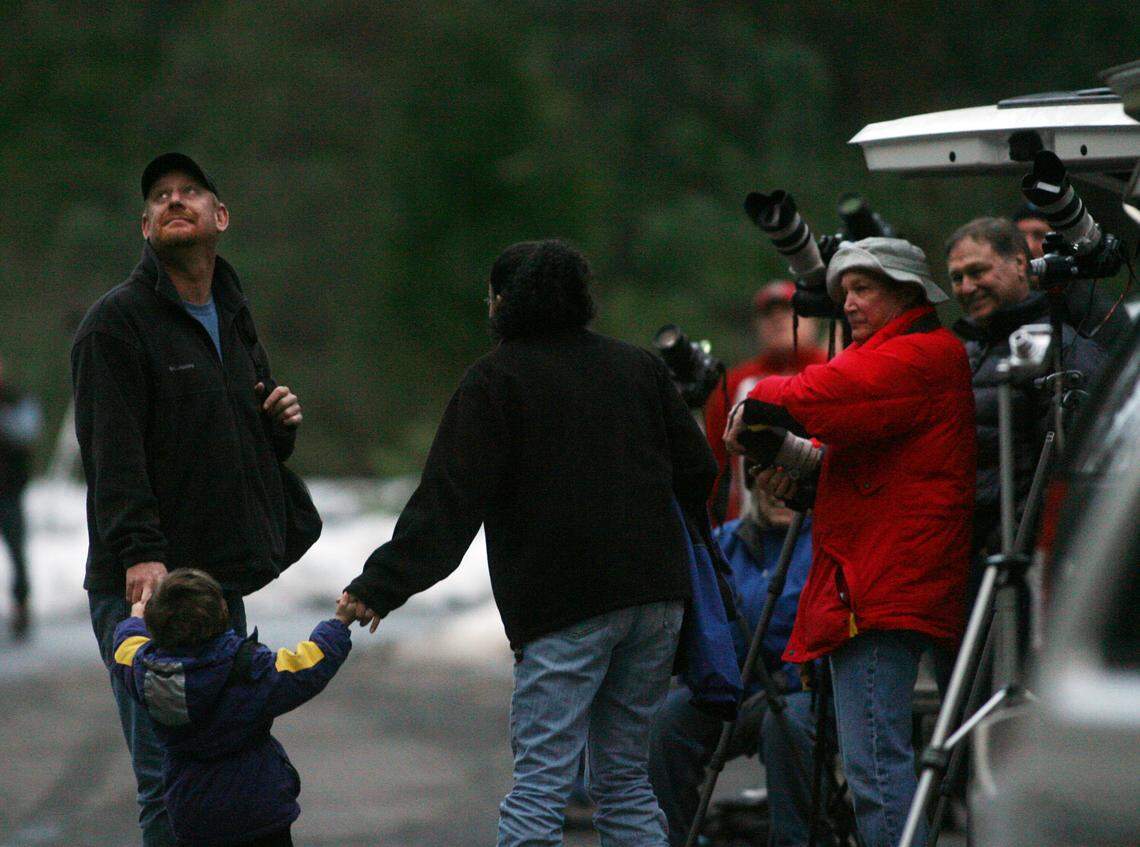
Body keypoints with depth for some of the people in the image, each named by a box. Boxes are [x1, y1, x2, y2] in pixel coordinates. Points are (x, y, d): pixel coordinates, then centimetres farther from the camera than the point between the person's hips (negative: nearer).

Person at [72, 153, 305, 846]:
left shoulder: (235, 319, 19)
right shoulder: (119, 320, -5)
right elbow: (113, 449, -16)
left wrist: (282, 422, 5)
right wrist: (138, 552, -28)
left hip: (224, 581, 8)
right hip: (144, 584, -8)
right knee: (168, 776, -10)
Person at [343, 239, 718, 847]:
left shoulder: (495, 379, -2)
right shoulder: (639, 367, 15)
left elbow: (447, 501, -10)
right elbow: (697, 472, 15)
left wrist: (381, 586, -11)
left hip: (563, 607, -6)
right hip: (653, 593, 6)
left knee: (538, 786, -8)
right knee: (625, 780, 13)